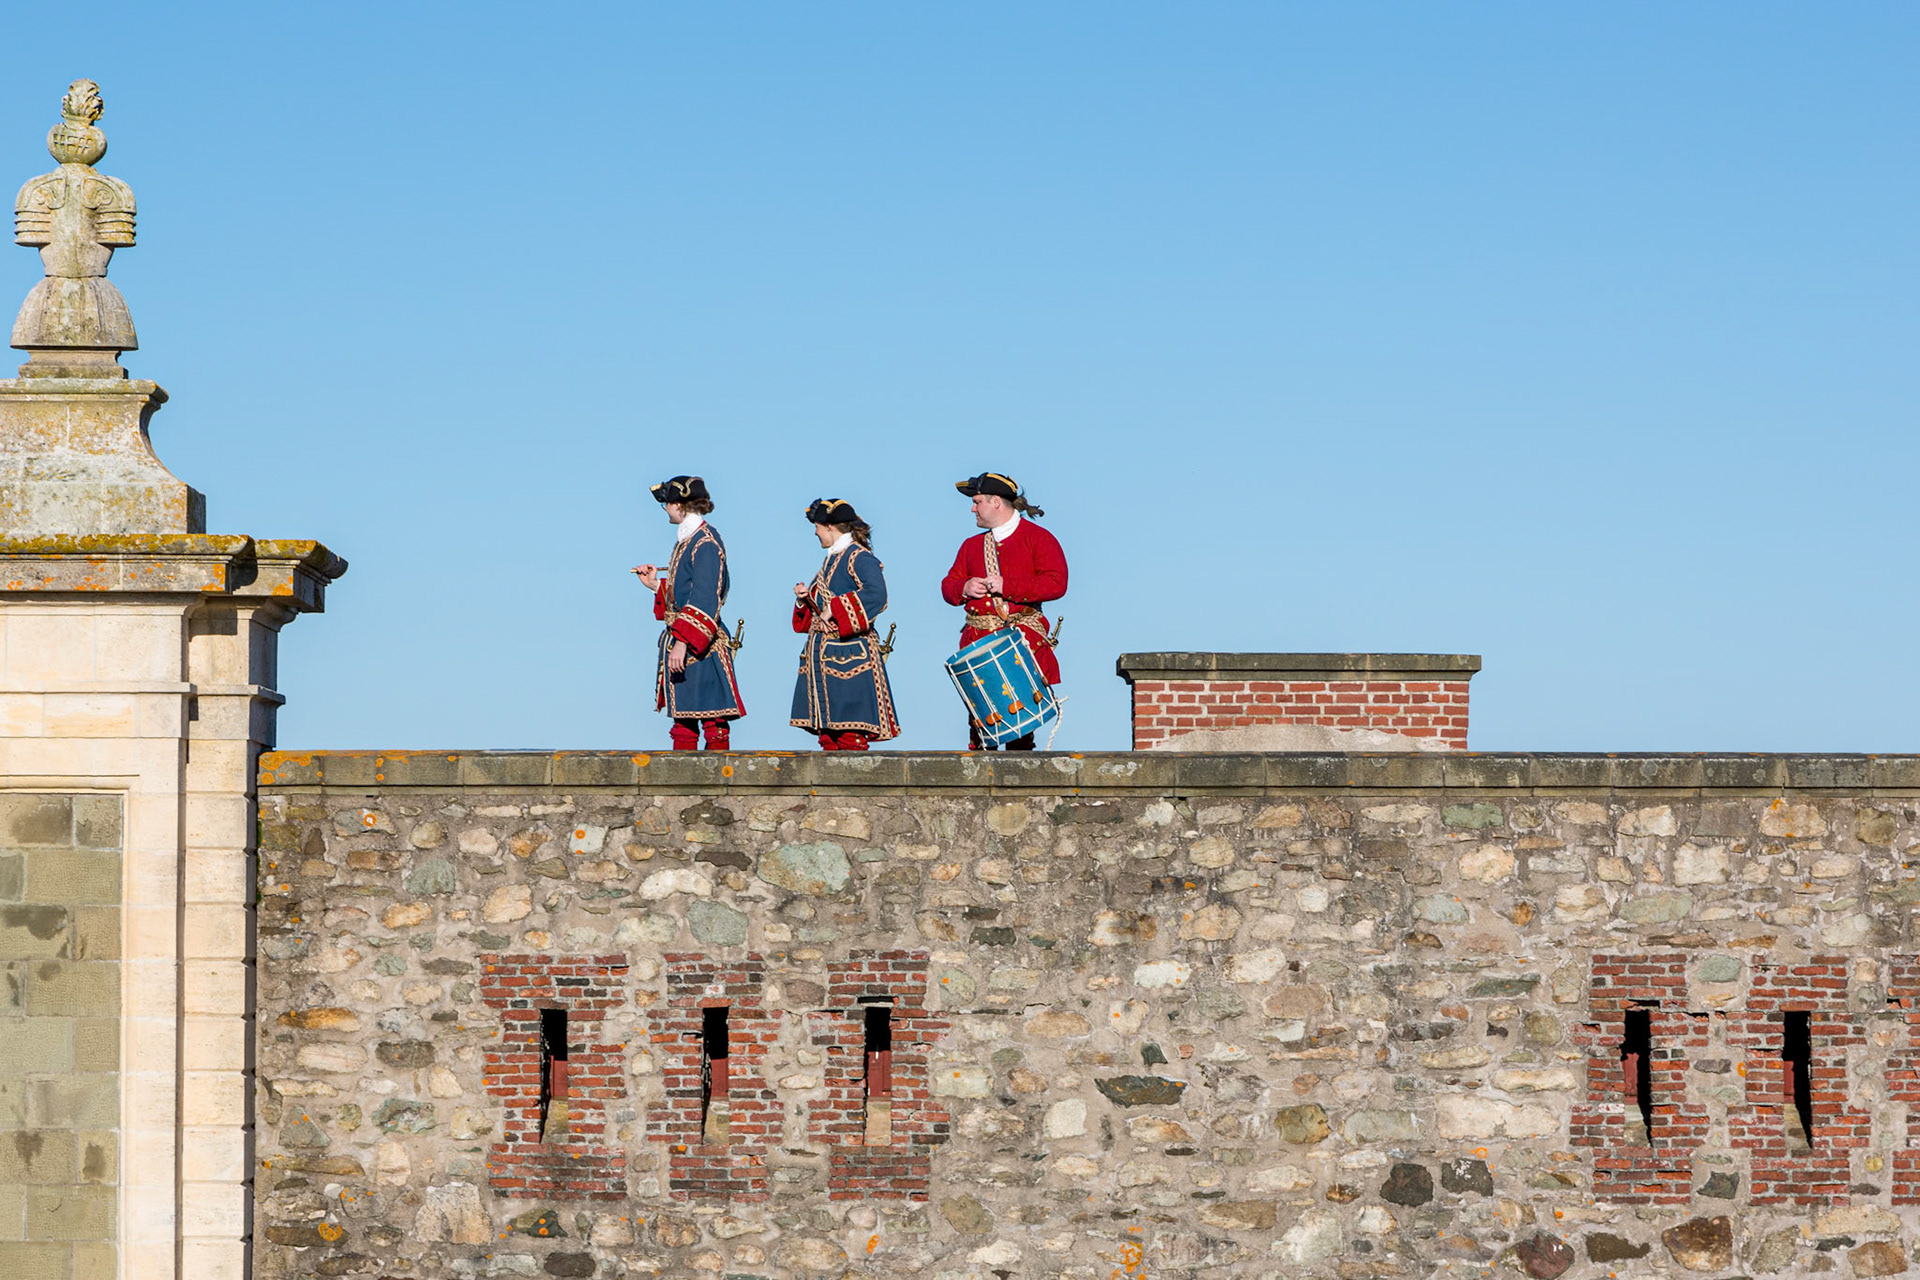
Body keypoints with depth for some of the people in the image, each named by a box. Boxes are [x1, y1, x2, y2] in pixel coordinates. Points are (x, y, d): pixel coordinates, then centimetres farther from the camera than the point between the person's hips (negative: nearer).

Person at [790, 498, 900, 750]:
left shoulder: (859, 557, -10)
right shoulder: (832, 559, 20)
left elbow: (876, 595, -26)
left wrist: (834, 611, -24)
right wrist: (805, 599, 7)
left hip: (848, 654, -10)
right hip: (822, 654, 10)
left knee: (849, 726, -11)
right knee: (827, 730, 8)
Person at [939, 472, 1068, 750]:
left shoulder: (1038, 538, 3)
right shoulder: (972, 546, 21)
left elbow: (1056, 583, -10)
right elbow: (948, 586, 21)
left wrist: (1007, 586, -14)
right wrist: (964, 588, -3)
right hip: (978, 639, 4)